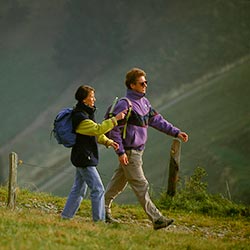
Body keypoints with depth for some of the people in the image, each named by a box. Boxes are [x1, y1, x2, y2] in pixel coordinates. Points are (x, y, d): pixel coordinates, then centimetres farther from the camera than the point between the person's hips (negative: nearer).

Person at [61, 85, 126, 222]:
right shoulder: (80, 117, -20)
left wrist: (108, 141, 1)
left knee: (78, 189, 16)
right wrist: (115, 119, -28)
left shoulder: (86, 113, 13)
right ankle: (99, 220, -7)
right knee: (98, 190, -8)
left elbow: (95, 133, 17)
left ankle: (66, 216, 20)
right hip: (84, 159, -11)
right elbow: (98, 129, -29)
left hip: (83, 158, 11)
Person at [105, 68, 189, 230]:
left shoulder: (144, 102, 11)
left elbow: (157, 120, 14)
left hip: (138, 150, 9)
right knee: (141, 186, -7)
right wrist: (121, 152, -20)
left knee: (119, 183, 16)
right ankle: (156, 219, -8)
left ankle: (103, 209, 26)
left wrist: (176, 132, 6)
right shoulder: (125, 104, -16)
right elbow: (114, 130, -16)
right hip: (129, 152, -9)